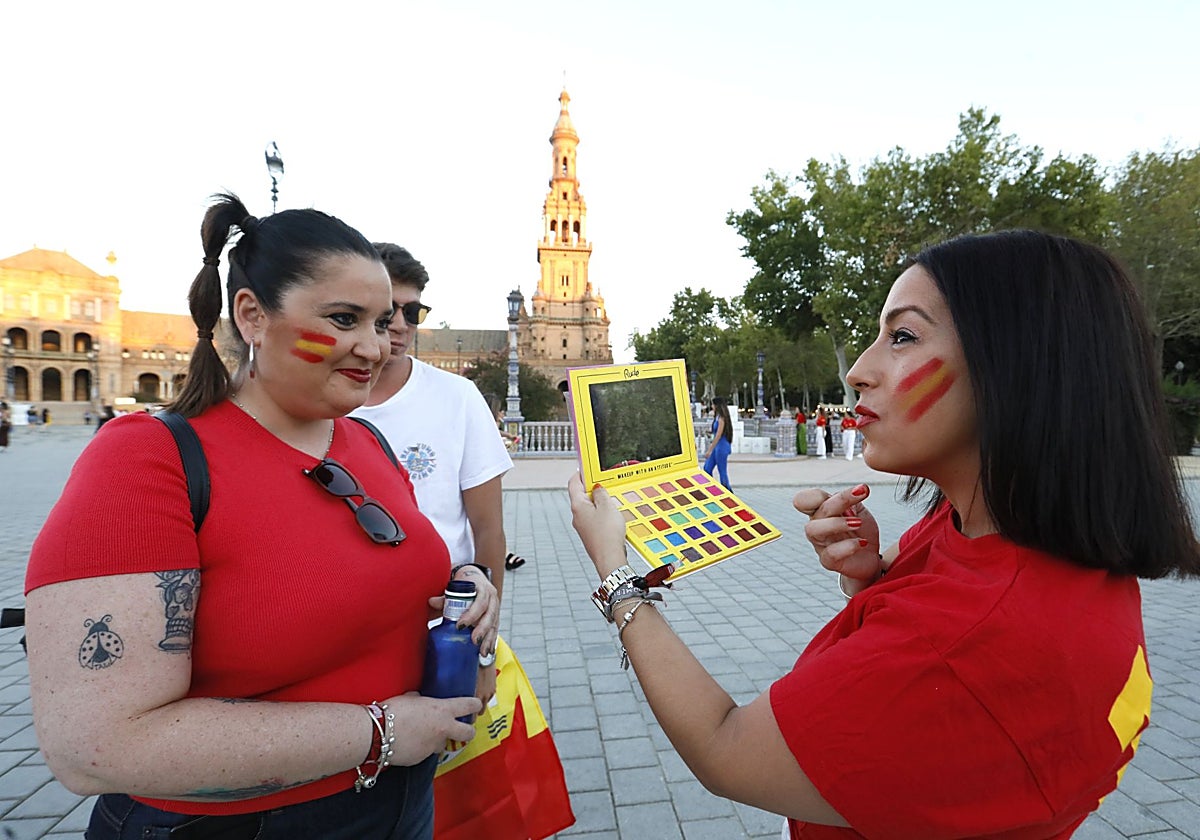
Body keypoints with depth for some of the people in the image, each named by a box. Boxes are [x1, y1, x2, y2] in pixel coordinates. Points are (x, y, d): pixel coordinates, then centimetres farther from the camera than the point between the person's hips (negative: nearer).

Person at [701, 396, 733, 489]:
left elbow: (718, 436, -19)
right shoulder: (717, 417, 11)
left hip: (722, 447, -10)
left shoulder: (721, 418, -16)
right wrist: (711, 431, 4)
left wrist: (709, 451, -20)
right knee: (707, 468, 10)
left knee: (722, 471, 0)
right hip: (717, 447, 10)